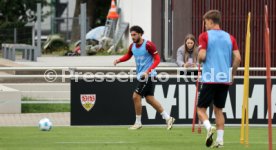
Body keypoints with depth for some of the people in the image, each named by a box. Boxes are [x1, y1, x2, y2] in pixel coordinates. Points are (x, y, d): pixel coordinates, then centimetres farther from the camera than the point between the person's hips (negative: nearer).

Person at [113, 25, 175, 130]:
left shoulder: (148, 45, -15)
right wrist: (118, 60, 4)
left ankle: (138, 122, 1)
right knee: (150, 99, 9)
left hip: (148, 75, -8)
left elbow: (157, 59, -15)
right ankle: (168, 118, 17)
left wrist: (148, 71, -26)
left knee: (136, 96, -10)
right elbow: (128, 56, 25)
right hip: (141, 75, 8)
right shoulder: (132, 46, 7)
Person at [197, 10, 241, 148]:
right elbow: (237, 58, 3)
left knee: (201, 108, 5)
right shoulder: (229, 37, 10)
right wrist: (232, 74, 15)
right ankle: (220, 139, 6)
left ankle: (209, 128, -22)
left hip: (210, 79, -4)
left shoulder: (205, 36, -2)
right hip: (225, 80, 4)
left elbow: (202, 56, -12)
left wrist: (199, 59, 11)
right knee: (218, 109, 15)